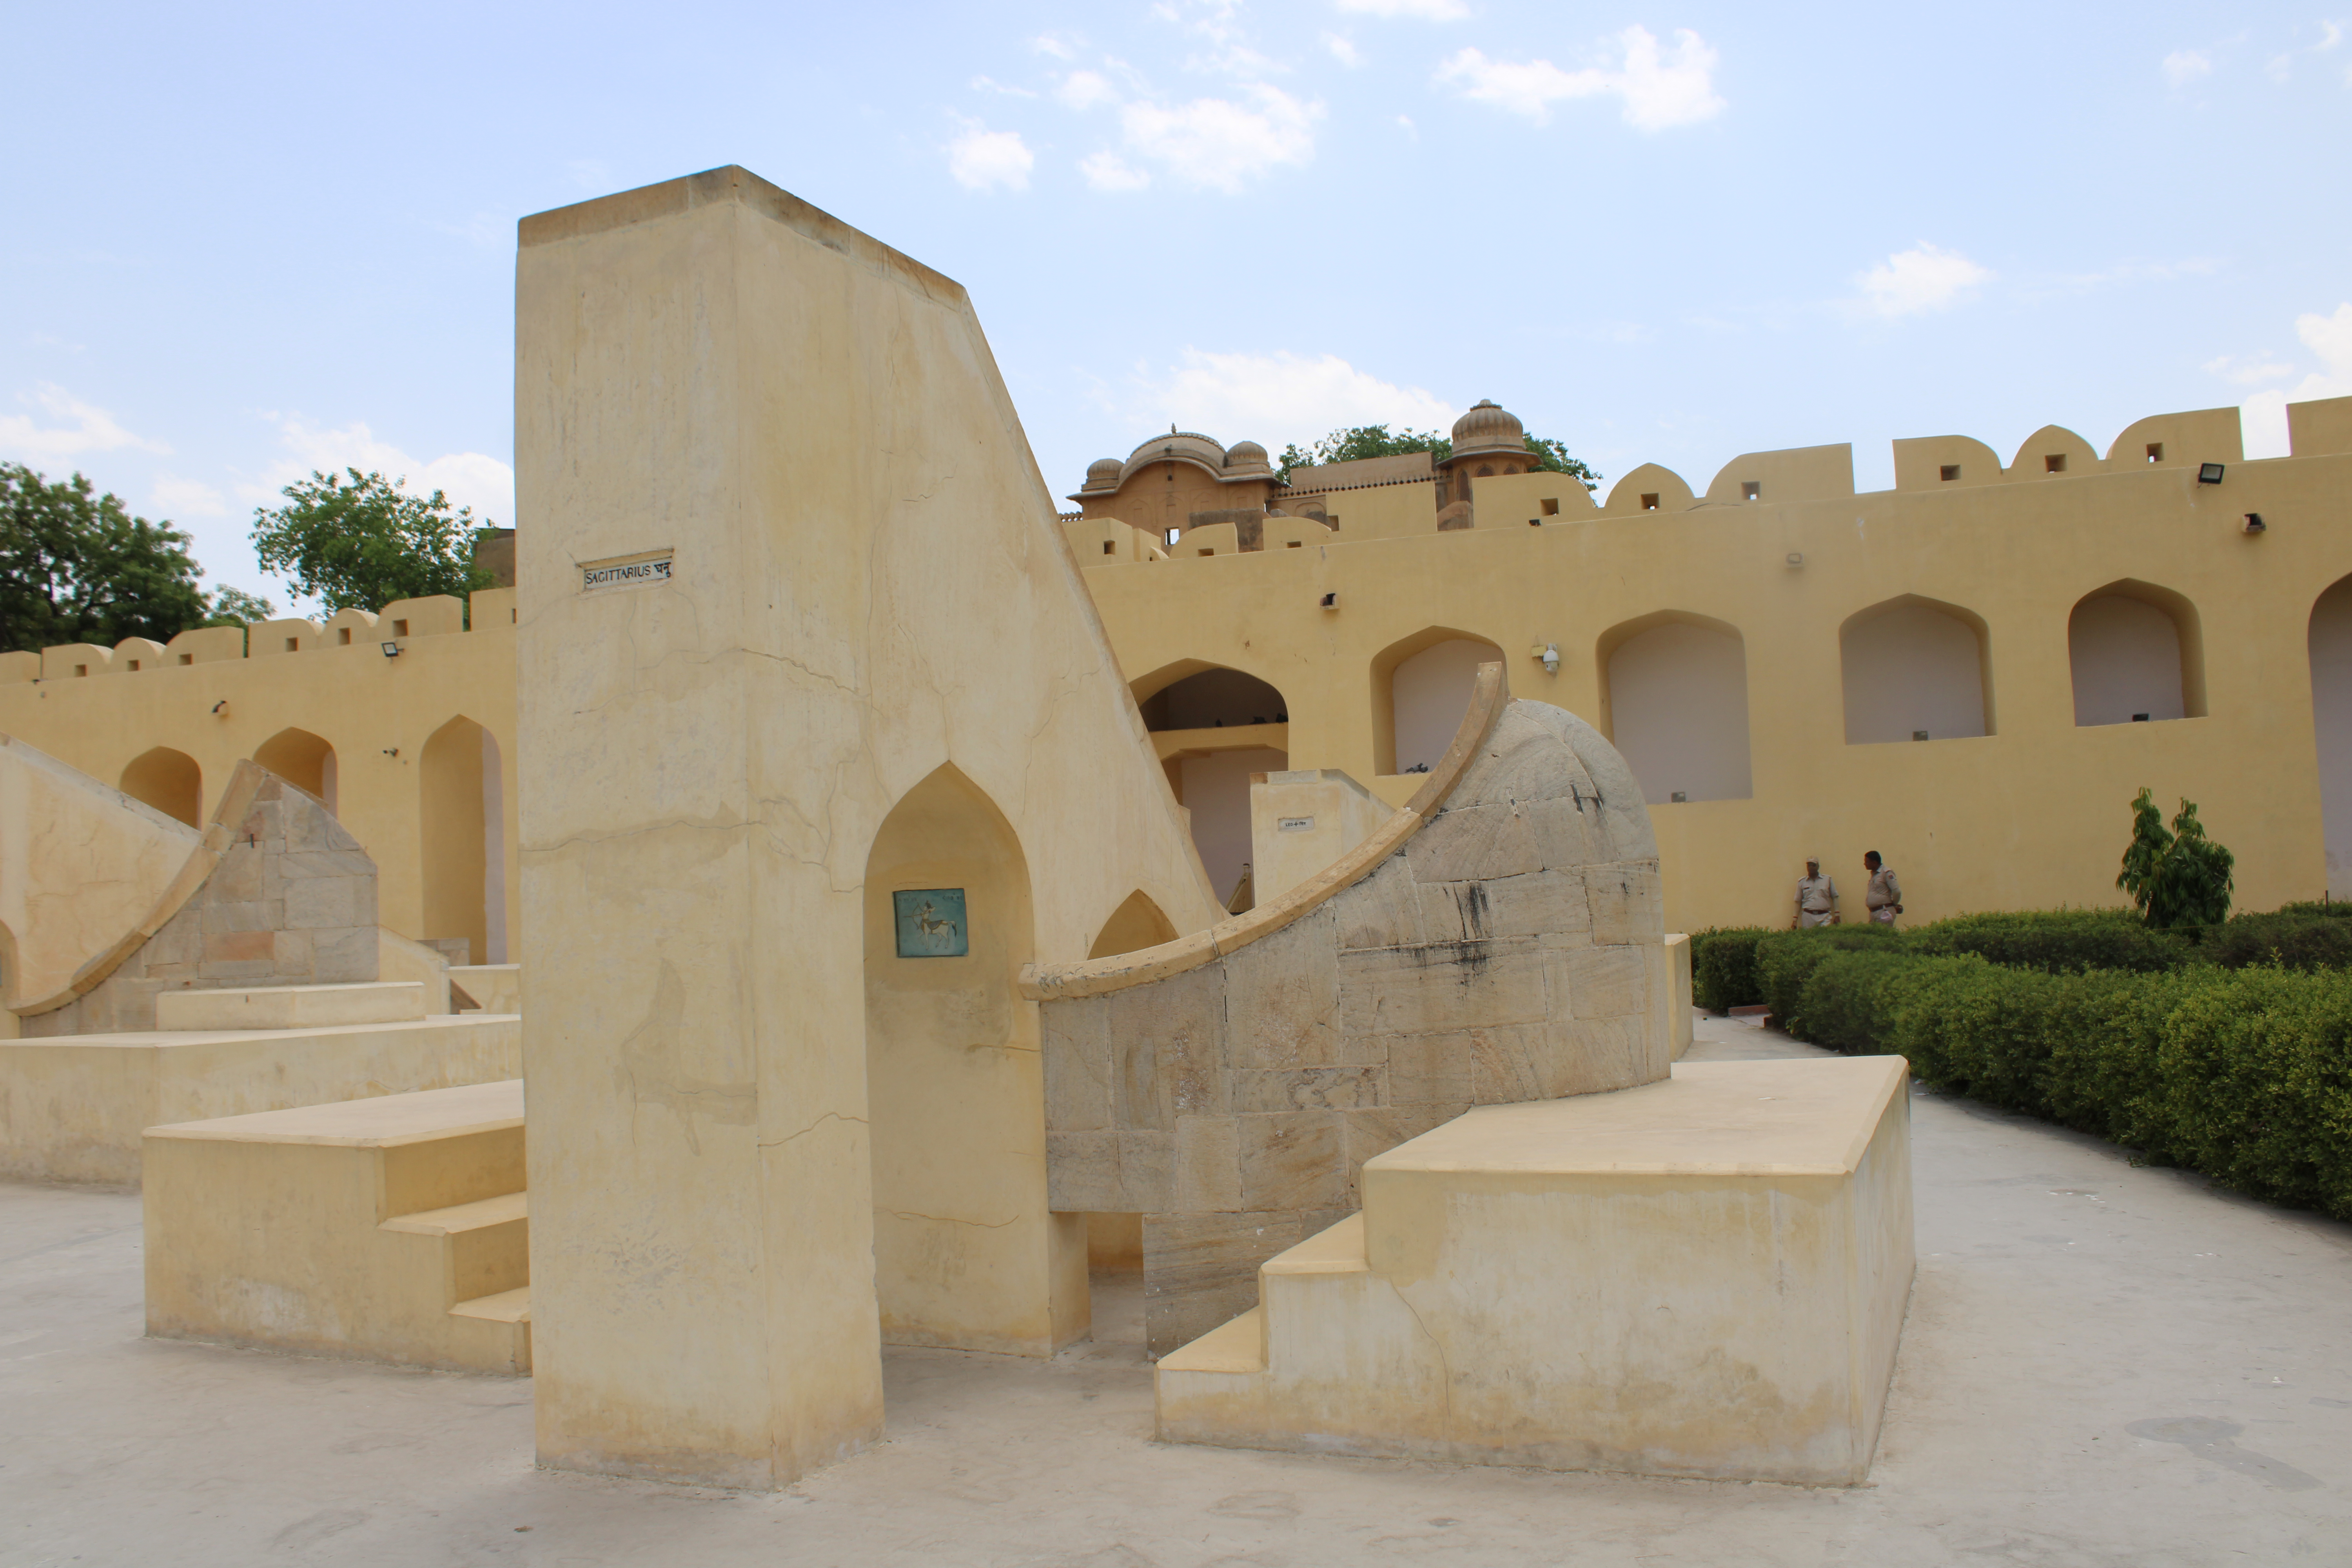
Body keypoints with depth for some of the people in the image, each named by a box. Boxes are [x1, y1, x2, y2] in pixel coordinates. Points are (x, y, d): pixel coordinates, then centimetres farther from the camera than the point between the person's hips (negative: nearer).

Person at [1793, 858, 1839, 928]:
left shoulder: (1827, 880, 10)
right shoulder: (1802, 882, 11)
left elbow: (1835, 897, 12)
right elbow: (1798, 902, 13)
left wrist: (1837, 915, 5)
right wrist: (1795, 920, 8)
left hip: (1825, 917, -1)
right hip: (1808, 916, 1)